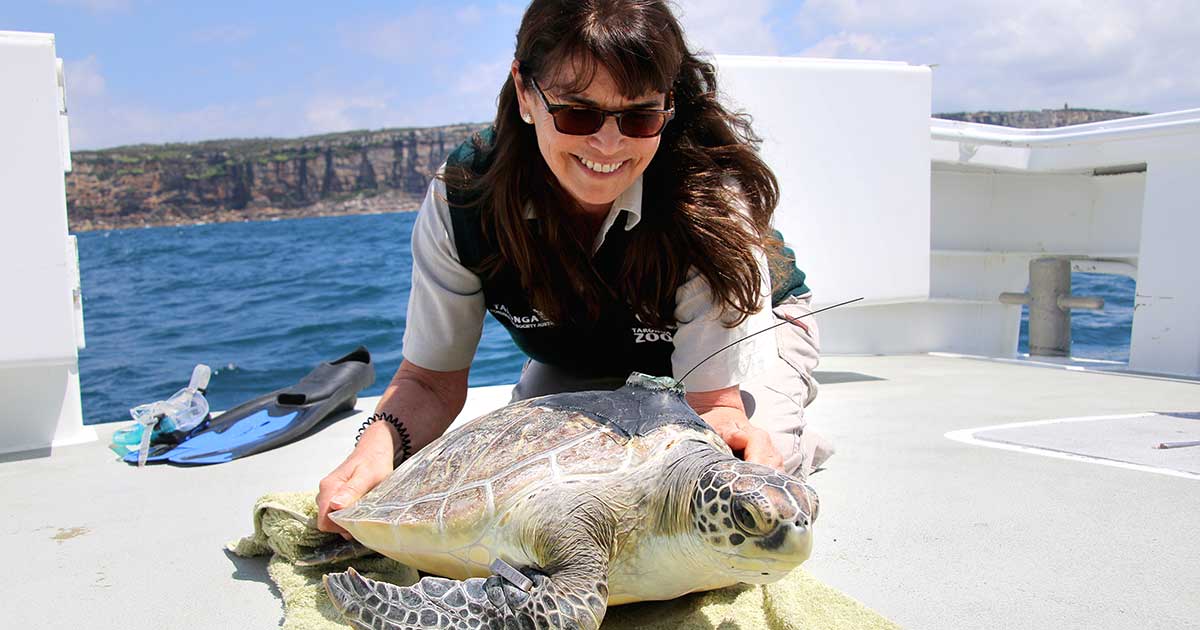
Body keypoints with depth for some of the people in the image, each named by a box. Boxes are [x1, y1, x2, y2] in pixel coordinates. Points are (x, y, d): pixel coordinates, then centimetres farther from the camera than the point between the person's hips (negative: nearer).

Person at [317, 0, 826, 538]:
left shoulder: (710, 193, -38)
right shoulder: (459, 201, -29)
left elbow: (713, 403, -35)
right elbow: (431, 380, -19)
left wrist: (725, 433, -60)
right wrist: (378, 446, -41)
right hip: (577, 365, 4)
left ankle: (792, 446, 9)